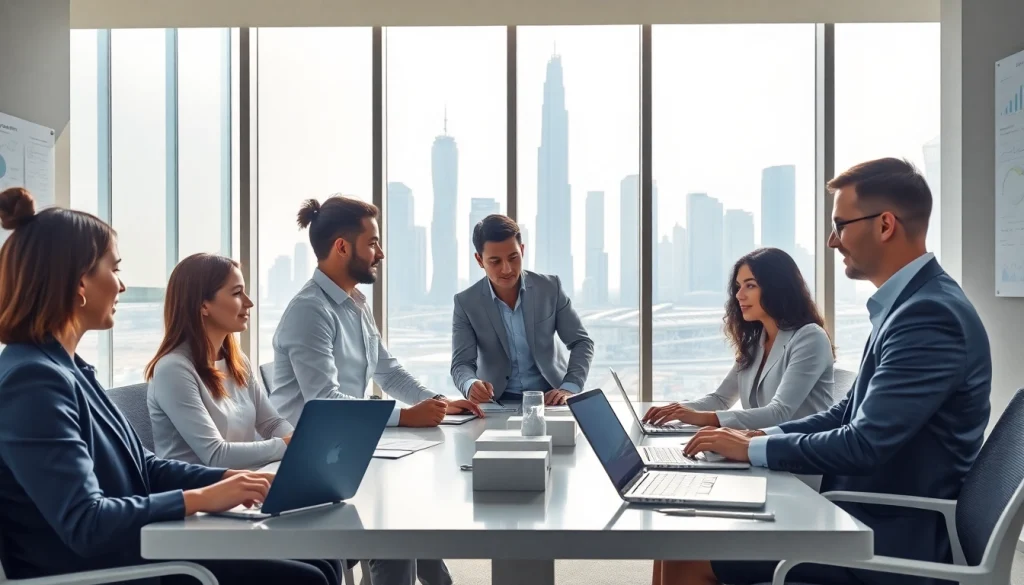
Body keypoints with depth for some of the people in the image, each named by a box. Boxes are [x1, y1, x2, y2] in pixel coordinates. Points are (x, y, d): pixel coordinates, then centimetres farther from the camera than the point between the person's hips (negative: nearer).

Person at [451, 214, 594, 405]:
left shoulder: (550, 288, -4)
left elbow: (582, 342, 0)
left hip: (549, 397, 0)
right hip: (498, 401, 0)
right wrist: (471, 386, -34)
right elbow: (462, 363, -10)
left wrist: (569, 389, -17)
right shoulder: (466, 303, -7)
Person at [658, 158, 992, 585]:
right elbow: (849, 413, 16)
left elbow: (865, 444, -25)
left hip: (889, 538, -9)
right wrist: (761, 435, 3)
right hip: (865, 516, 9)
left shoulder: (931, 314, -21)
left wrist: (754, 448, -14)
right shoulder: (913, 303, 11)